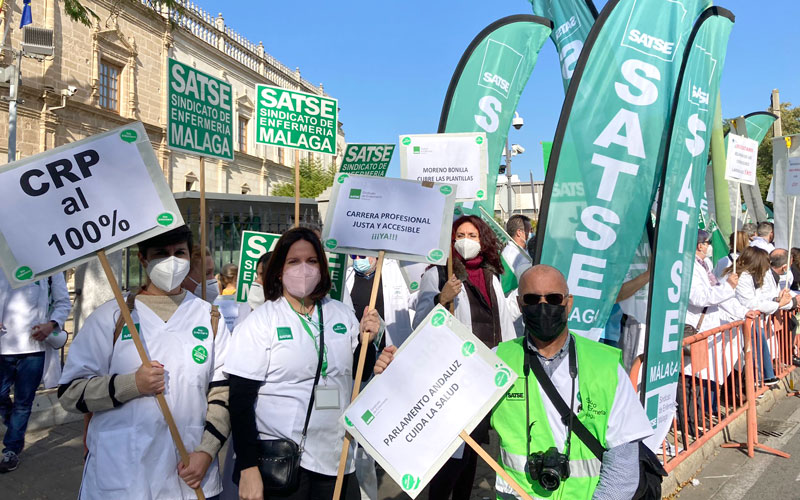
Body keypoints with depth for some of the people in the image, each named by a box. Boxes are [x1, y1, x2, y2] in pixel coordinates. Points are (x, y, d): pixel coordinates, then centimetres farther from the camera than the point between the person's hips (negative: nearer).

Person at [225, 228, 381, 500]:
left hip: (338, 457, 4)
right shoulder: (260, 321, -8)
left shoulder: (343, 314, 3)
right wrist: (247, 468, -12)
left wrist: (366, 340, -6)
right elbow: (241, 400, -9)